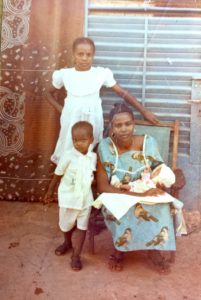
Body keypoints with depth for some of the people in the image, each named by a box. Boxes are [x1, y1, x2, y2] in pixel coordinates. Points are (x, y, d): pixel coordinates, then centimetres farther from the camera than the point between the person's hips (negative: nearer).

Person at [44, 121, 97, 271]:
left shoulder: (93, 157, -9)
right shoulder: (68, 157, -19)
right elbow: (57, 176, -6)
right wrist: (50, 192, 5)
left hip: (85, 198, 2)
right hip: (68, 198, -1)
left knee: (82, 227, 7)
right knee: (66, 225, 19)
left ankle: (76, 255, 22)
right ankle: (67, 243, 49)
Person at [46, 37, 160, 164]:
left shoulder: (101, 73, -3)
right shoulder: (64, 74, 0)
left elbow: (123, 93, 0)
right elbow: (49, 94, 15)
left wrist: (144, 111, 0)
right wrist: (60, 109, -1)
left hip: (93, 121, -1)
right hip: (72, 121, 1)